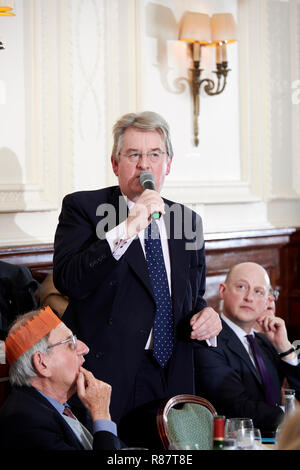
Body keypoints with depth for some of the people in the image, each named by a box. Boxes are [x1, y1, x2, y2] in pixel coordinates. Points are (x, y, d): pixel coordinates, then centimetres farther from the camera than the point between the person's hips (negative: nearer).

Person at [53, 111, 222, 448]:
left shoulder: (188, 220, 14)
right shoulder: (82, 207, -2)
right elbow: (66, 281, -18)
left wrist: (206, 317, -1)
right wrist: (126, 229, -24)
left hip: (170, 380, 4)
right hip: (104, 376, -4)